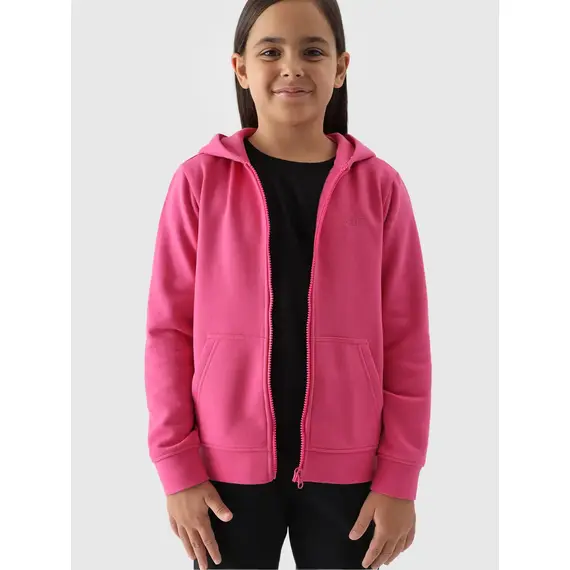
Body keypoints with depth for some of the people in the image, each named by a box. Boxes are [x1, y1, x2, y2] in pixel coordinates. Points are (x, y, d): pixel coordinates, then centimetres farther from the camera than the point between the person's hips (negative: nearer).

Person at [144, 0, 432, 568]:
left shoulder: (379, 186, -3)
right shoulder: (200, 180, -5)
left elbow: (407, 341, -2)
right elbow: (169, 327, -3)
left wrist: (398, 477, -3)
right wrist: (177, 467, -4)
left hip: (345, 466, 1)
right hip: (229, 464, 0)